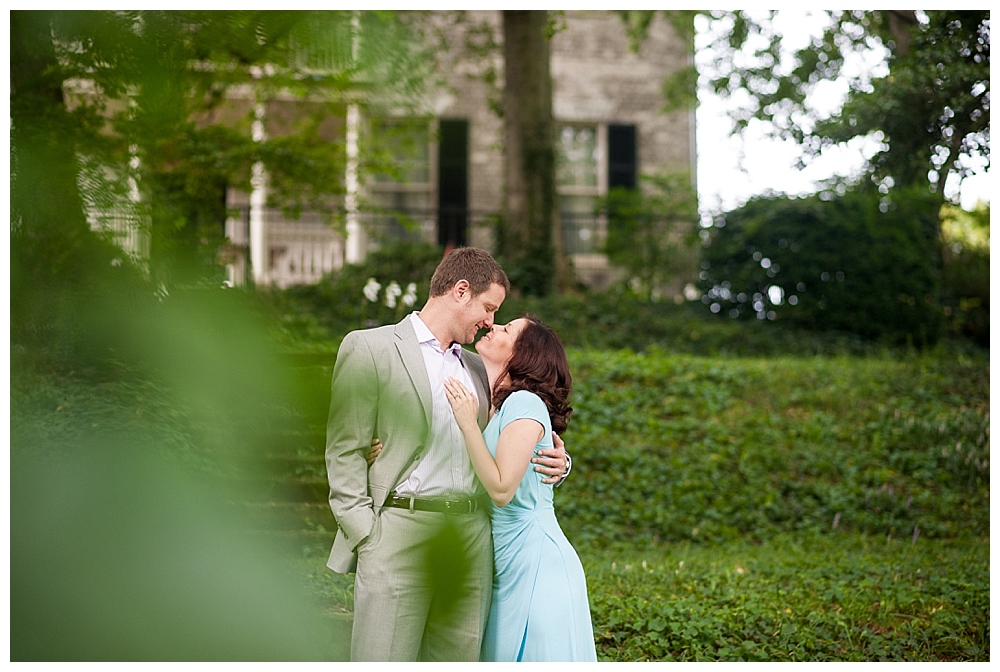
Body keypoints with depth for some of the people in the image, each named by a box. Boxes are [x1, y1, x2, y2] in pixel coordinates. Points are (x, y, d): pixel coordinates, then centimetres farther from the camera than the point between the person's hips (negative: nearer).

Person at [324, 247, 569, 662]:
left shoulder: (476, 368, 21)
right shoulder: (368, 349, 1)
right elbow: (345, 453, -2)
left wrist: (553, 462, 6)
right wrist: (367, 537, -10)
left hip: (472, 539, 6)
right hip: (400, 536, -6)